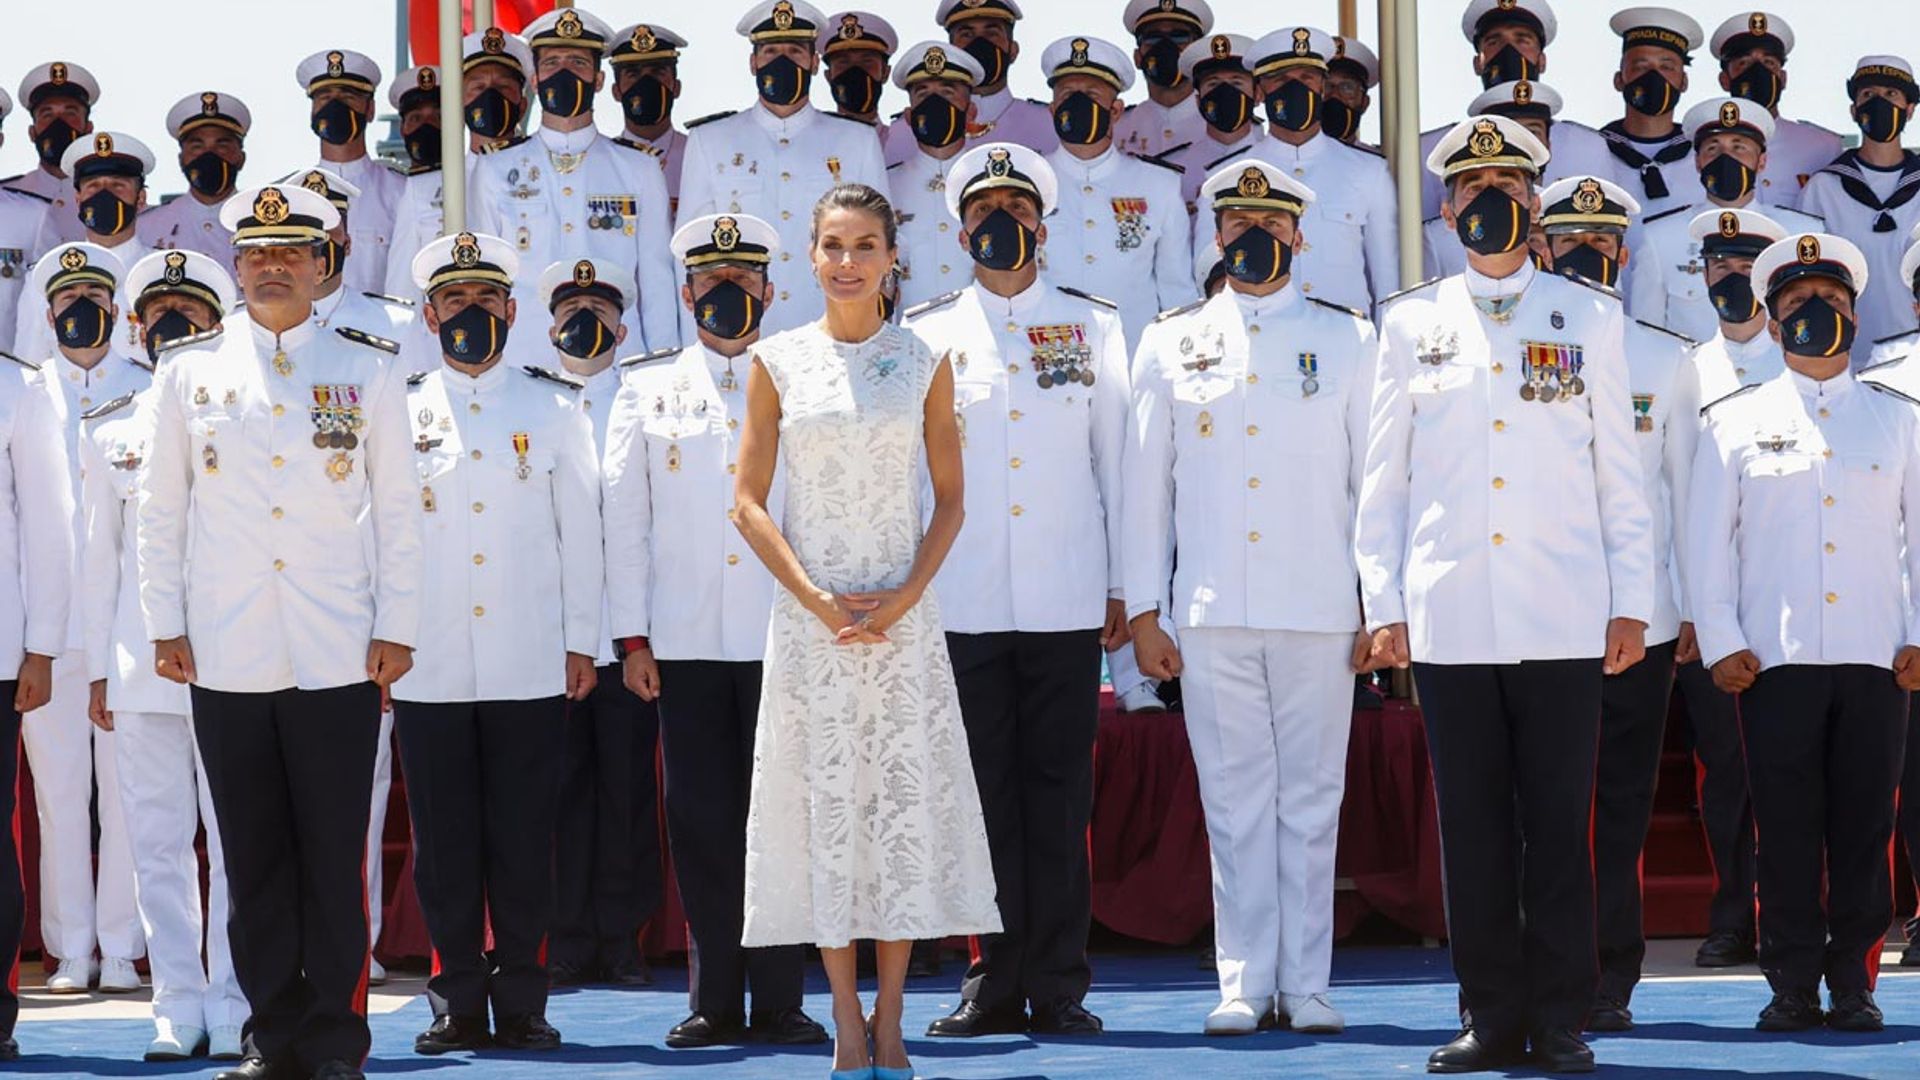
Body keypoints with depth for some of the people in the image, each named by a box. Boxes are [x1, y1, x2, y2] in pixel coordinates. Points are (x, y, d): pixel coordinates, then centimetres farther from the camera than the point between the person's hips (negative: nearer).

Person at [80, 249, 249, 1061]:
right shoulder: (109, 431, 13)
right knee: (158, 841, 3)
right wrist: (99, 667, 9)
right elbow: (100, 554, 13)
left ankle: (234, 1009, 2)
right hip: (140, 664, 2)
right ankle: (178, 1007, 9)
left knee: (237, 841, -3)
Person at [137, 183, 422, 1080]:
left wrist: (396, 628, 0)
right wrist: (165, 625, 4)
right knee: (253, 857, 4)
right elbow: (160, 511, 11)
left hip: (338, 659, -1)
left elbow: (398, 509, 6)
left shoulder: (367, 374, 7)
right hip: (228, 660, 1)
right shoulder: (190, 375, 9)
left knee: (334, 855, -1)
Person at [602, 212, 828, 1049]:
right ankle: (714, 1000, 9)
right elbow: (624, 519, 7)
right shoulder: (646, 390, 10)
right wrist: (631, 636, 2)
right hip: (685, 642, 1)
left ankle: (780, 999, 5)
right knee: (701, 820, 2)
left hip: (783, 637, -1)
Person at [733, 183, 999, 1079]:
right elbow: (749, 501, 1)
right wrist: (815, 598, -10)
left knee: (905, 801, -1)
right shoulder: (779, 362, 3)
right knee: (826, 801, 0)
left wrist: (905, 596, -9)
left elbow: (948, 500, 5)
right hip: (811, 615, 0)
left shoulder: (925, 363, 4)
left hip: (903, 615, 0)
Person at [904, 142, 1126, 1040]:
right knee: (983, 789, 2)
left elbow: (1116, 460, 9)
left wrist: (1122, 586, 4)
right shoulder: (925, 335, 9)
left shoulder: (1092, 327, 10)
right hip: (961, 599, 0)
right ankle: (995, 981, 8)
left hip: (1066, 598, 0)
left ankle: (1058, 985, 5)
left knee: (1059, 791, 0)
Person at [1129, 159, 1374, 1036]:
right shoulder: (1172, 343, 10)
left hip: (1319, 611, -1)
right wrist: (1144, 610, 4)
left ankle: (1306, 984, 7)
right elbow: (1146, 483, 9)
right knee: (1236, 802, 2)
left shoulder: (1348, 340, 8)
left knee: (1311, 802, 2)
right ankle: (1245, 984, 7)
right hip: (1212, 614, 1)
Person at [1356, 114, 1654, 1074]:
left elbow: (1620, 474, 8)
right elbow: (1384, 479, 10)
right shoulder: (1412, 324, 10)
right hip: (1449, 621, 1)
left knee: (1558, 825, 0)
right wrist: (1384, 606, 3)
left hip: (1563, 623, -1)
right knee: (1473, 826, 3)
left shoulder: (1589, 319, 9)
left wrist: (1630, 601, 2)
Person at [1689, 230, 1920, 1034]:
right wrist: (1720, 644, -1)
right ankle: (1792, 986, 5)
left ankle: (1853, 981, 9)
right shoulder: (1735, 423, 8)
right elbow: (1706, 541, 7)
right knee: (1786, 829, -2)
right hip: (1774, 660, -1)